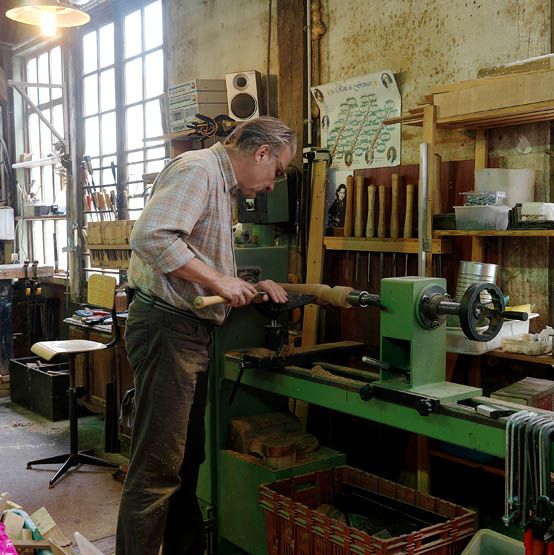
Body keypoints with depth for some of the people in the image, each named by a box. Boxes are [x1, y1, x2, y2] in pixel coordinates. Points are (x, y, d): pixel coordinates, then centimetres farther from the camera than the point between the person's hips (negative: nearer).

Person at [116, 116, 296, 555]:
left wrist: (250, 287, 13)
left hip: (192, 332, 11)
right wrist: (218, 279, -22)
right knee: (157, 467, -6)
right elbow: (151, 236, -27)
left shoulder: (222, 187, 19)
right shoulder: (197, 169, -12)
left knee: (187, 458, 18)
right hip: (167, 326, -11)